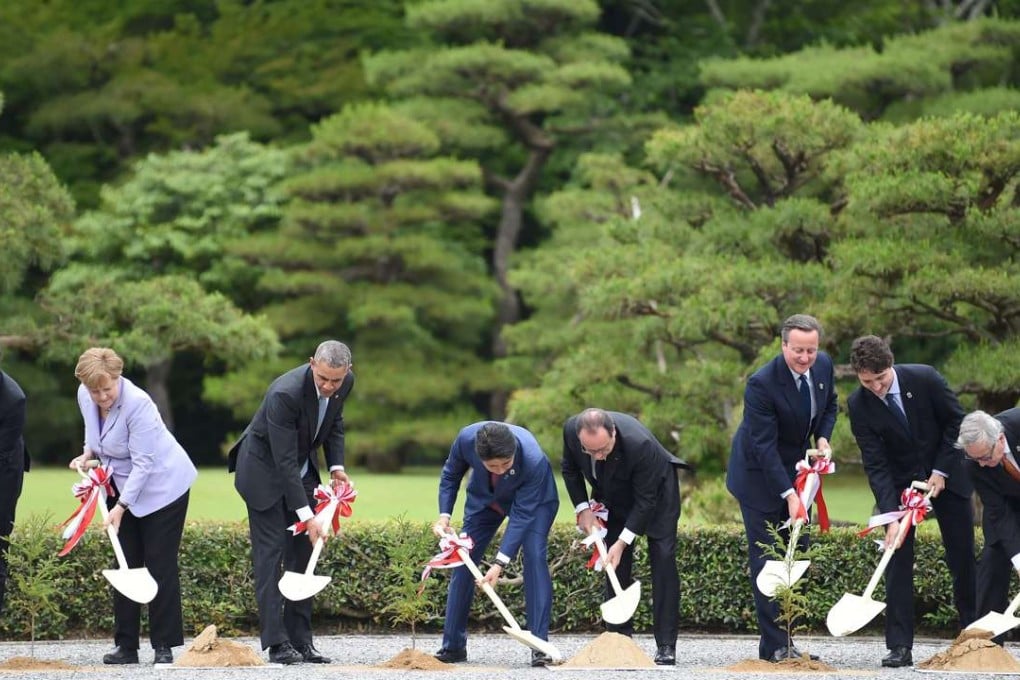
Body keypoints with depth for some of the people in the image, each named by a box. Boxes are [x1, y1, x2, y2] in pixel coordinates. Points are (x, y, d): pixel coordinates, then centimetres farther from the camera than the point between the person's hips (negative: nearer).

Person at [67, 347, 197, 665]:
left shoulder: (137, 403, -28)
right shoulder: (84, 396, -6)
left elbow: (143, 463, -25)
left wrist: (121, 507, -27)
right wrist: (88, 454, -3)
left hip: (162, 486, -7)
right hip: (121, 486, 7)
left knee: (160, 565, -7)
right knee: (125, 566, 5)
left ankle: (164, 647, -3)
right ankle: (126, 647, 8)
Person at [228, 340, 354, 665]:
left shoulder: (345, 383, -13)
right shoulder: (284, 394, -34)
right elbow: (285, 461, -33)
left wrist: (336, 466, -5)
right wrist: (306, 516, -33)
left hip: (302, 471, 7)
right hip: (265, 470, -7)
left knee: (303, 552, 3)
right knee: (271, 551, -11)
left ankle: (300, 640, 5)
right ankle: (277, 643, -13)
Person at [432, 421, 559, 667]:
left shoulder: (534, 460, -42)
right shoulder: (467, 439, -34)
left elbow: (522, 514, -34)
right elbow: (450, 474, -10)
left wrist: (500, 563, -38)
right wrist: (444, 515, -20)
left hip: (533, 499, -3)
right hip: (485, 497, 3)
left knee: (535, 557, -22)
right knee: (462, 561, -2)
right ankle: (452, 647, 8)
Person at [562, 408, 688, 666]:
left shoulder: (640, 443, -42)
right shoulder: (571, 429, -28)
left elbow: (645, 500, -31)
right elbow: (570, 469, -5)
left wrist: (622, 542, -32)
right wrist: (582, 508, -14)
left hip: (656, 490, -4)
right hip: (614, 495, 5)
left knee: (663, 559, -13)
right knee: (616, 565, -1)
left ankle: (666, 646, -13)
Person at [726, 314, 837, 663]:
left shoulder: (824, 365, -8)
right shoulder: (761, 384, -28)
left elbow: (829, 405, 13)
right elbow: (764, 446, -28)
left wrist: (822, 437, -8)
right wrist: (789, 495, -32)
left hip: (796, 468, 7)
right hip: (760, 474, -7)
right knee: (766, 557, -7)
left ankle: (785, 638, 13)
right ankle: (774, 645, -6)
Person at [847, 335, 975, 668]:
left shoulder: (925, 379, -22)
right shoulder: (858, 405, -19)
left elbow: (956, 421, -9)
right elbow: (875, 465, -19)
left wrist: (941, 471, -14)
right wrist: (890, 516, -27)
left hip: (945, 474, 0)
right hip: (899, 483, 0)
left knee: (963, 557, 5)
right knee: (898, 558, -8)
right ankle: (900, 647, -8)